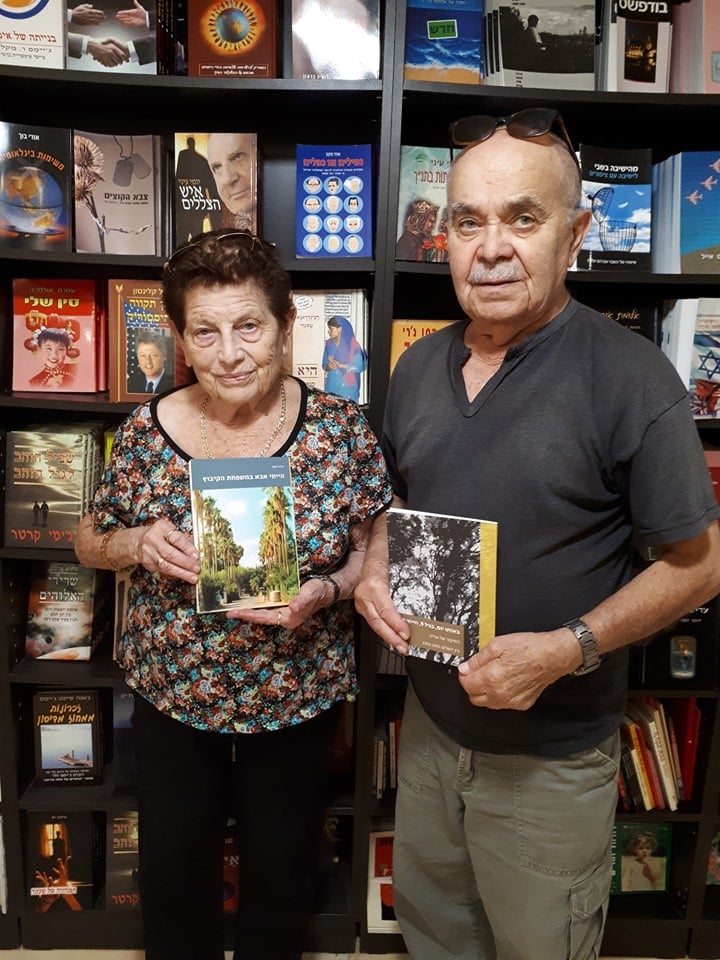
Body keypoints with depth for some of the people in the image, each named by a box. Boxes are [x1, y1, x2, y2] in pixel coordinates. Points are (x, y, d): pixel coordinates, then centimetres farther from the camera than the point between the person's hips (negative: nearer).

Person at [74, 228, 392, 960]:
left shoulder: (342, 428, -15)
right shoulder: (146, 432, -12)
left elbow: (374, 550, -6)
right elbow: (89, 543, 1)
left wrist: (326, 591, -26)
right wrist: (139, 544, -20)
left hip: (299, 698, 0)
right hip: (171, 694, 1)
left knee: (282, 870, 23)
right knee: (173, 868, 23)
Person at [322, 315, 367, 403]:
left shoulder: (353, 344, -9)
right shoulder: (329, 344, 5)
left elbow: (359, 367, -11)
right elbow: (324, 365, 10)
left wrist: (340, 365, -17)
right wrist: (328, 367, -12)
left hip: (347, 386, -4)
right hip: (331, 385, 4)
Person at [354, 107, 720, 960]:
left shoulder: (629, 378, -19)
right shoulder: (419, 365, -1)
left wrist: (567, 650, -25)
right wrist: (374, 569, -9)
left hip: (550, 756, -5)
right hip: (428, 721, 5)